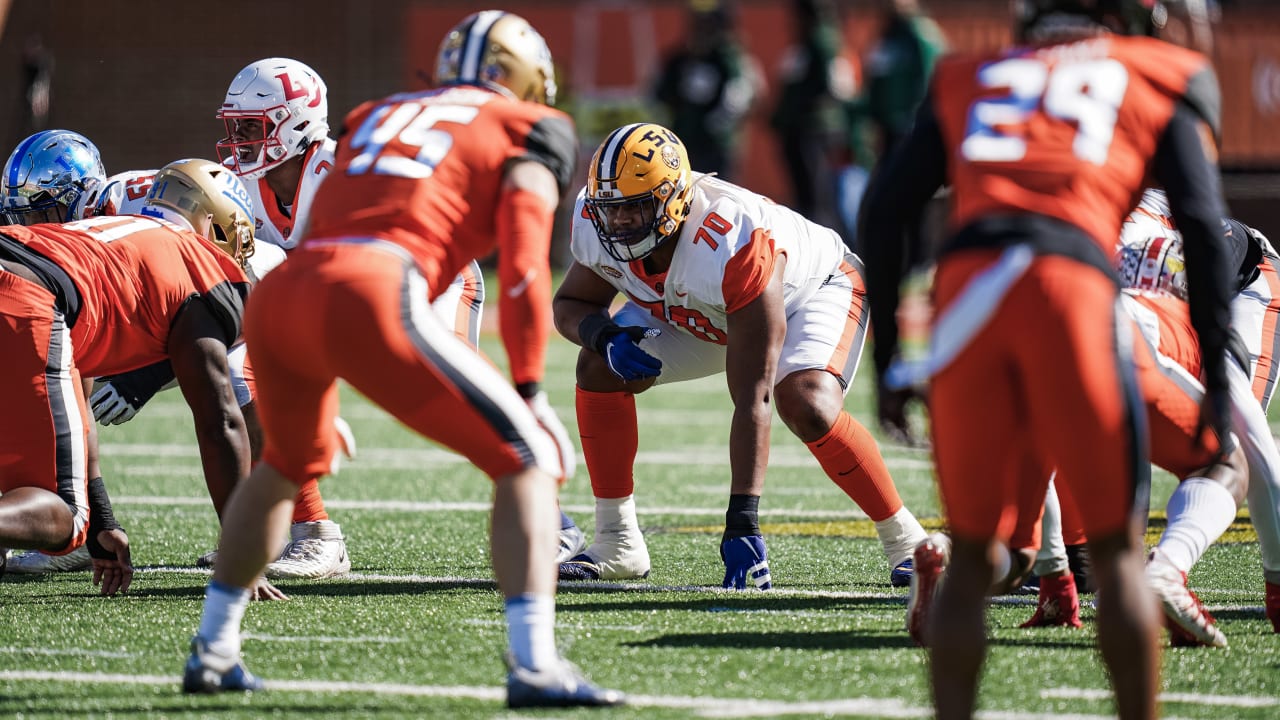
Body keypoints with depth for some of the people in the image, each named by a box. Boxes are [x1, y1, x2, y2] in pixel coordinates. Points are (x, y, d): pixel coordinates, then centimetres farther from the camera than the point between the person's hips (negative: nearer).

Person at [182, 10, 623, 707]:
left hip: (276, 295, 6)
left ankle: (212, 651, 36)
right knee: (526, 458, 4)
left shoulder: (375, 115, 33)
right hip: (369, 300, -6)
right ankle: (534, 666, -11)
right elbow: (523, 274, 4)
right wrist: (529, 389, 9)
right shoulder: (526, 134, 16)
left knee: (288, 463, 34)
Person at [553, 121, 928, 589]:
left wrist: (742, 522, -45)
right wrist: (607, 338, -32)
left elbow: (753, 401, -43)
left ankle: (905, 541, -14)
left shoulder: (733, 247, -44)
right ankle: (616, 546, -3)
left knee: (807, 407, -33)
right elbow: (570, 304, -5)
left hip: (813, 286, -6)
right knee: (601, 368, -13)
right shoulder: (597, 226, -27)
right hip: (702, 316, 6)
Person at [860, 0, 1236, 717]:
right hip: (1072, 284, -2)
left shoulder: (967, 79, 28)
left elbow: (885, 211, 20)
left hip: (966, 288, 2)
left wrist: (887, 361, 23)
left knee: (971, 554, 12)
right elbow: (1202, 227, 10)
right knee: (1118, 549, 9)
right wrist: (1218, 383, 10)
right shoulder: (1161, 82, 20)